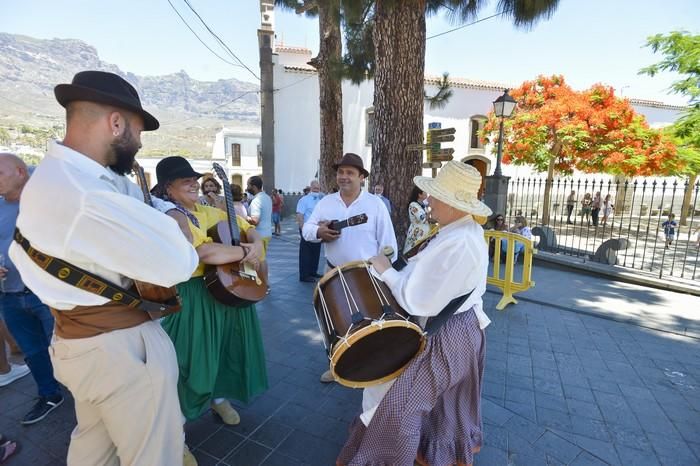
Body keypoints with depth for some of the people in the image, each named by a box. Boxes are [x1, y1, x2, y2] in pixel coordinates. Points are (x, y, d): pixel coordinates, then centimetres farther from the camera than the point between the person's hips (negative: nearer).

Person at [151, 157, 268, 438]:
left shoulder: (209, 212, 10)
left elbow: (246, 226, 17)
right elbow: (204, 252, -30)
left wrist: (257, 243, -5)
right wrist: (245, 252, -21)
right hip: (192, 295, -7)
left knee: (226, 345, 18)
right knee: (193, 352, 6)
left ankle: (219, 397, 42)